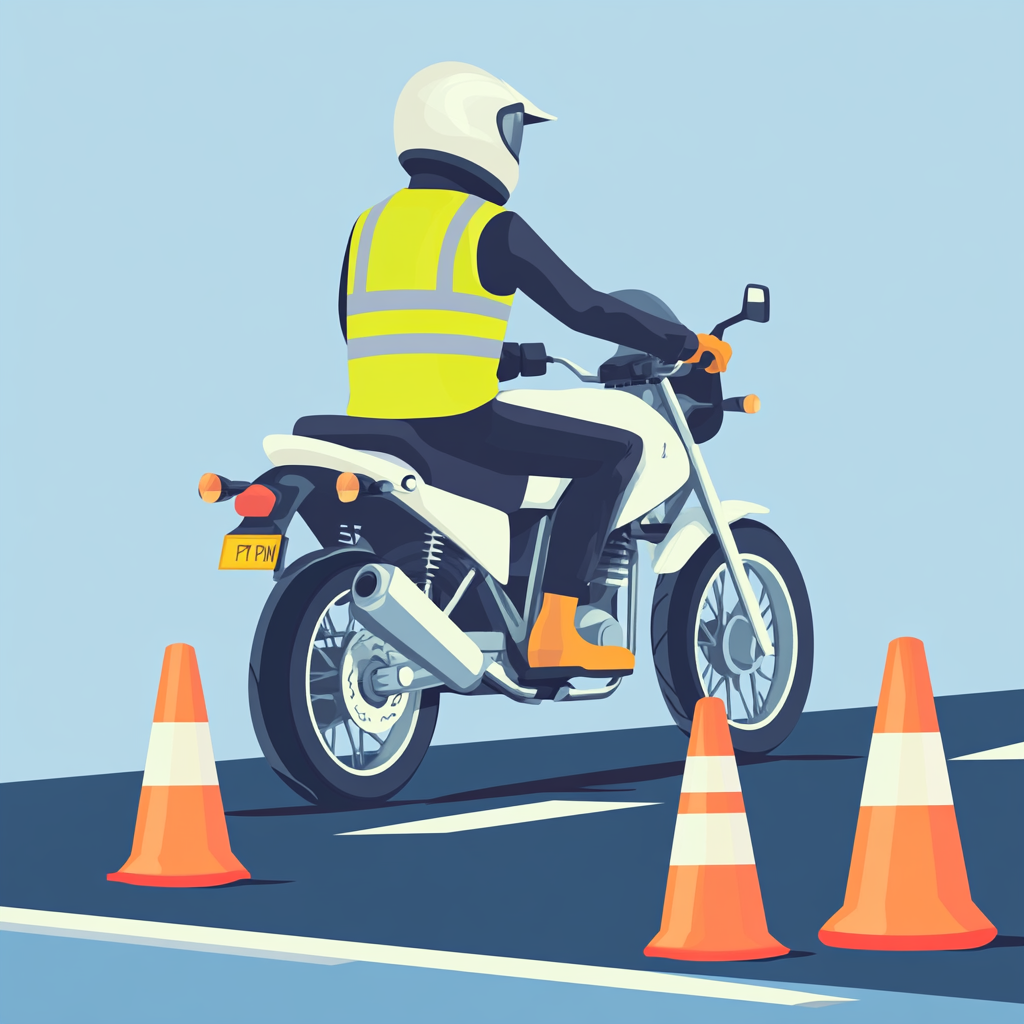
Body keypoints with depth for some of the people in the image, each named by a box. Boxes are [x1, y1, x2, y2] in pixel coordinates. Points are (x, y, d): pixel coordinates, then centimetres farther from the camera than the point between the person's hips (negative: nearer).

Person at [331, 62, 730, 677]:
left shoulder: (370, 227, 13)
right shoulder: (493, 228, -6)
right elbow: (584, 308, -8)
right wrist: (686, 344, 2)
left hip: (375, 438, 8)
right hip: (459, 423, -8)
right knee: (618, 449, 0)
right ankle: (554, 631, -8)